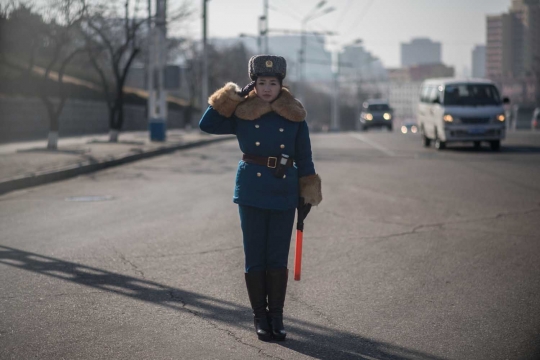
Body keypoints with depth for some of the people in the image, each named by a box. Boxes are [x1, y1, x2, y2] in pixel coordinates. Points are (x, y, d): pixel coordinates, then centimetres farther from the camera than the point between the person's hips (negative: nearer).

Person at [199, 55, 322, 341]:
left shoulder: (294, 116, 1)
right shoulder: (242, 113, 1)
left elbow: (304, 157, 5)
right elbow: (206, 124, -5)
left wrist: (306, 196, 3)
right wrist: (233, 96, -8)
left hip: (284, 193, 0)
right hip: (252, 192, 0)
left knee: (278, 259, 4)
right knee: (255, 258, 4)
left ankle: (276, 317, 14)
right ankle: (260, 317, 14)